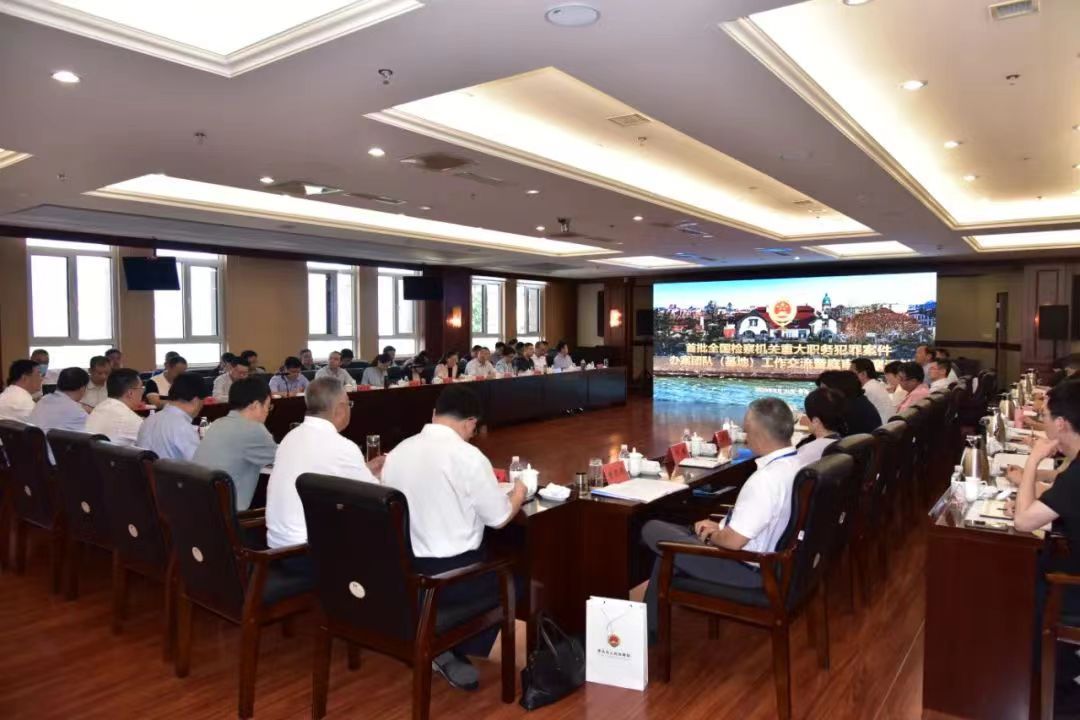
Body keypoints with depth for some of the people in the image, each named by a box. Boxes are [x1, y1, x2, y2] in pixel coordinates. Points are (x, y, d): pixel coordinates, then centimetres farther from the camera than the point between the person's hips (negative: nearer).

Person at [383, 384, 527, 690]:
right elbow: (499, 518, -8)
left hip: (402, 572, 7)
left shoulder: (396, 453, 1)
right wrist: (518, 495, 13)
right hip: (452, 576, -6)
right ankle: (454, 653, 15)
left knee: (491, 564, 28)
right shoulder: (468, 456, -17)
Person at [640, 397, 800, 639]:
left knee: (652, 531, 0)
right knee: (677, 534, 18)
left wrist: (711, 535, -6)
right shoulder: (795, 464, -1)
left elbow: (733, 541, -26)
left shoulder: (766, 479, -31)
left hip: (747, 569, -9)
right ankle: (651, 621, 27)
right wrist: (721, 527, 6)